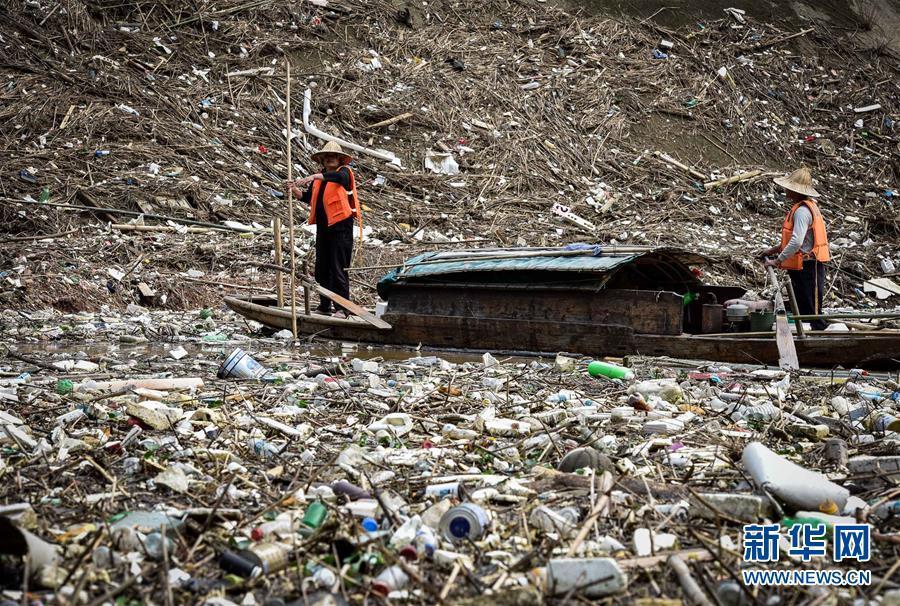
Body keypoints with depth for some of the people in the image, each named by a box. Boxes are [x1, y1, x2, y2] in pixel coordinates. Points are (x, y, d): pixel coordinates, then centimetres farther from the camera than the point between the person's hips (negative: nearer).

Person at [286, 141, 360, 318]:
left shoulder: (345, 171, -2)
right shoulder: (318, 179, 18)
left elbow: (339, 177, -26)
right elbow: (307, 197, 15)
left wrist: (314, 176, -37)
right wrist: (294, 190, -4)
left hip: (341, 227, -7)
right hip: (323, 228, 7)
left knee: (339, 269, -8)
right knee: (321, 269, 10)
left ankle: (342, 308, -5)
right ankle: (324, 306, 19)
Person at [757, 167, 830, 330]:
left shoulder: (802, 211, -19)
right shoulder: (806, 206, 15)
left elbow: (796, 242, -28)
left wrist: (778, 261, -18)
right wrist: (774, 250, 17)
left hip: (807, 268, -11)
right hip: (803, 267, 11)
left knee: (812, 311, -5)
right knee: (801, 309, 15)